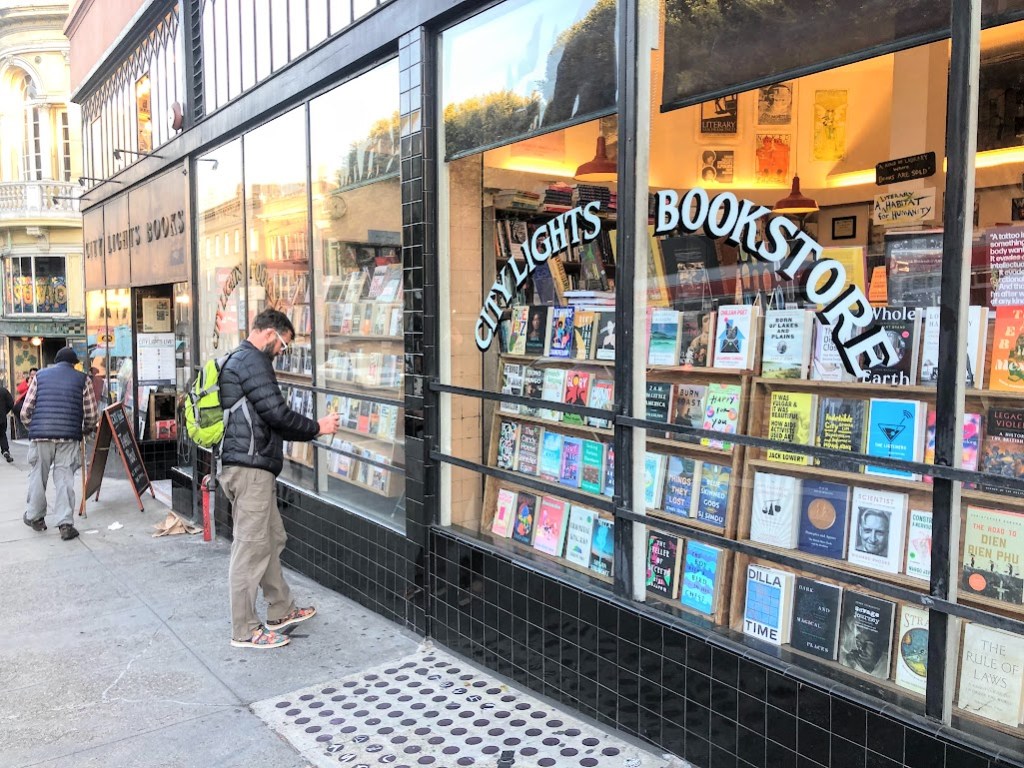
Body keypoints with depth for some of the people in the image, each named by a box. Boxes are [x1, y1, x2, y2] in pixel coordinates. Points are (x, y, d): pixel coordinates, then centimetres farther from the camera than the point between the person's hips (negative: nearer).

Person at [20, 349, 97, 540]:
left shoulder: (40, 375, 14)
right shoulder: (83, 379, 9)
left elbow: (25, 411, 9)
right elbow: (92, 416, 5)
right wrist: (85, 430, 24)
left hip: (40, 435, 1)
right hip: (68, 437, -1)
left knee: (38, 476, 16)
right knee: (65, 479, 2)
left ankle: (35, 517, 30)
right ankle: (65, 524, -1)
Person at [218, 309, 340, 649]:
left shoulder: (239, 359, 22)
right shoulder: (252, 359, -12)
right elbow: (276, 412, -17)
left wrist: (307, 431, 20)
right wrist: (316, 428, -4)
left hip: (252, 465, 11)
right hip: (250, 467, -11)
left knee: (272, 539, 18)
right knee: (251, 548, -4)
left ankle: (280, 611, 29)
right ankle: (244, 630, 5)